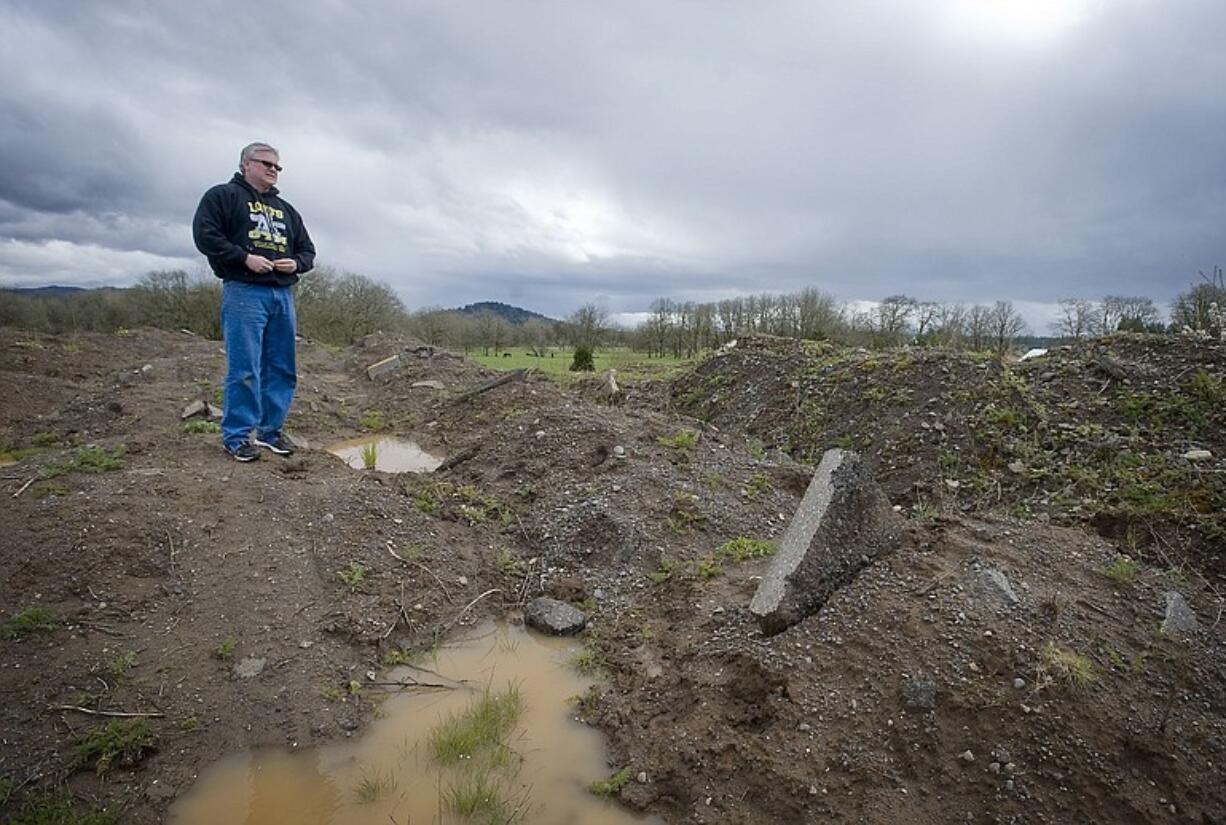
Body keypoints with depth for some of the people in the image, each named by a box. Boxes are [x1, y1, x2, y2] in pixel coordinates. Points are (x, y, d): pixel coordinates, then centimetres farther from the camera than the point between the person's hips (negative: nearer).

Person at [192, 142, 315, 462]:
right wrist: (244, 258, -15)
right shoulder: (223, 195, 6)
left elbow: (307, 250, 24)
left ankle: (270, 430, 15)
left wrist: (296, 263, 2)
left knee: (282, 369, 6)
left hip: (283, 294, 6)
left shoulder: (286, 210, 24)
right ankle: (237, 435, -2)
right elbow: (205, 234, -6)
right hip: (243, 292, -6)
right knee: (244, 369, -10)